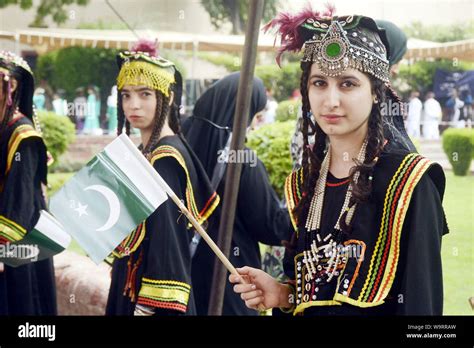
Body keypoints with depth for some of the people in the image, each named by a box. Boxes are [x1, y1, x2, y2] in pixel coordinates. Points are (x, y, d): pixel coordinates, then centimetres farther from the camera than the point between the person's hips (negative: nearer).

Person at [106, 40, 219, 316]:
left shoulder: (165, 159, -17)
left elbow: (167, 241, -21)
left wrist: (145, 307, -23)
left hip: (151, 300, -9)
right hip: (130, 286, 9)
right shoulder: (148, 151, 9)